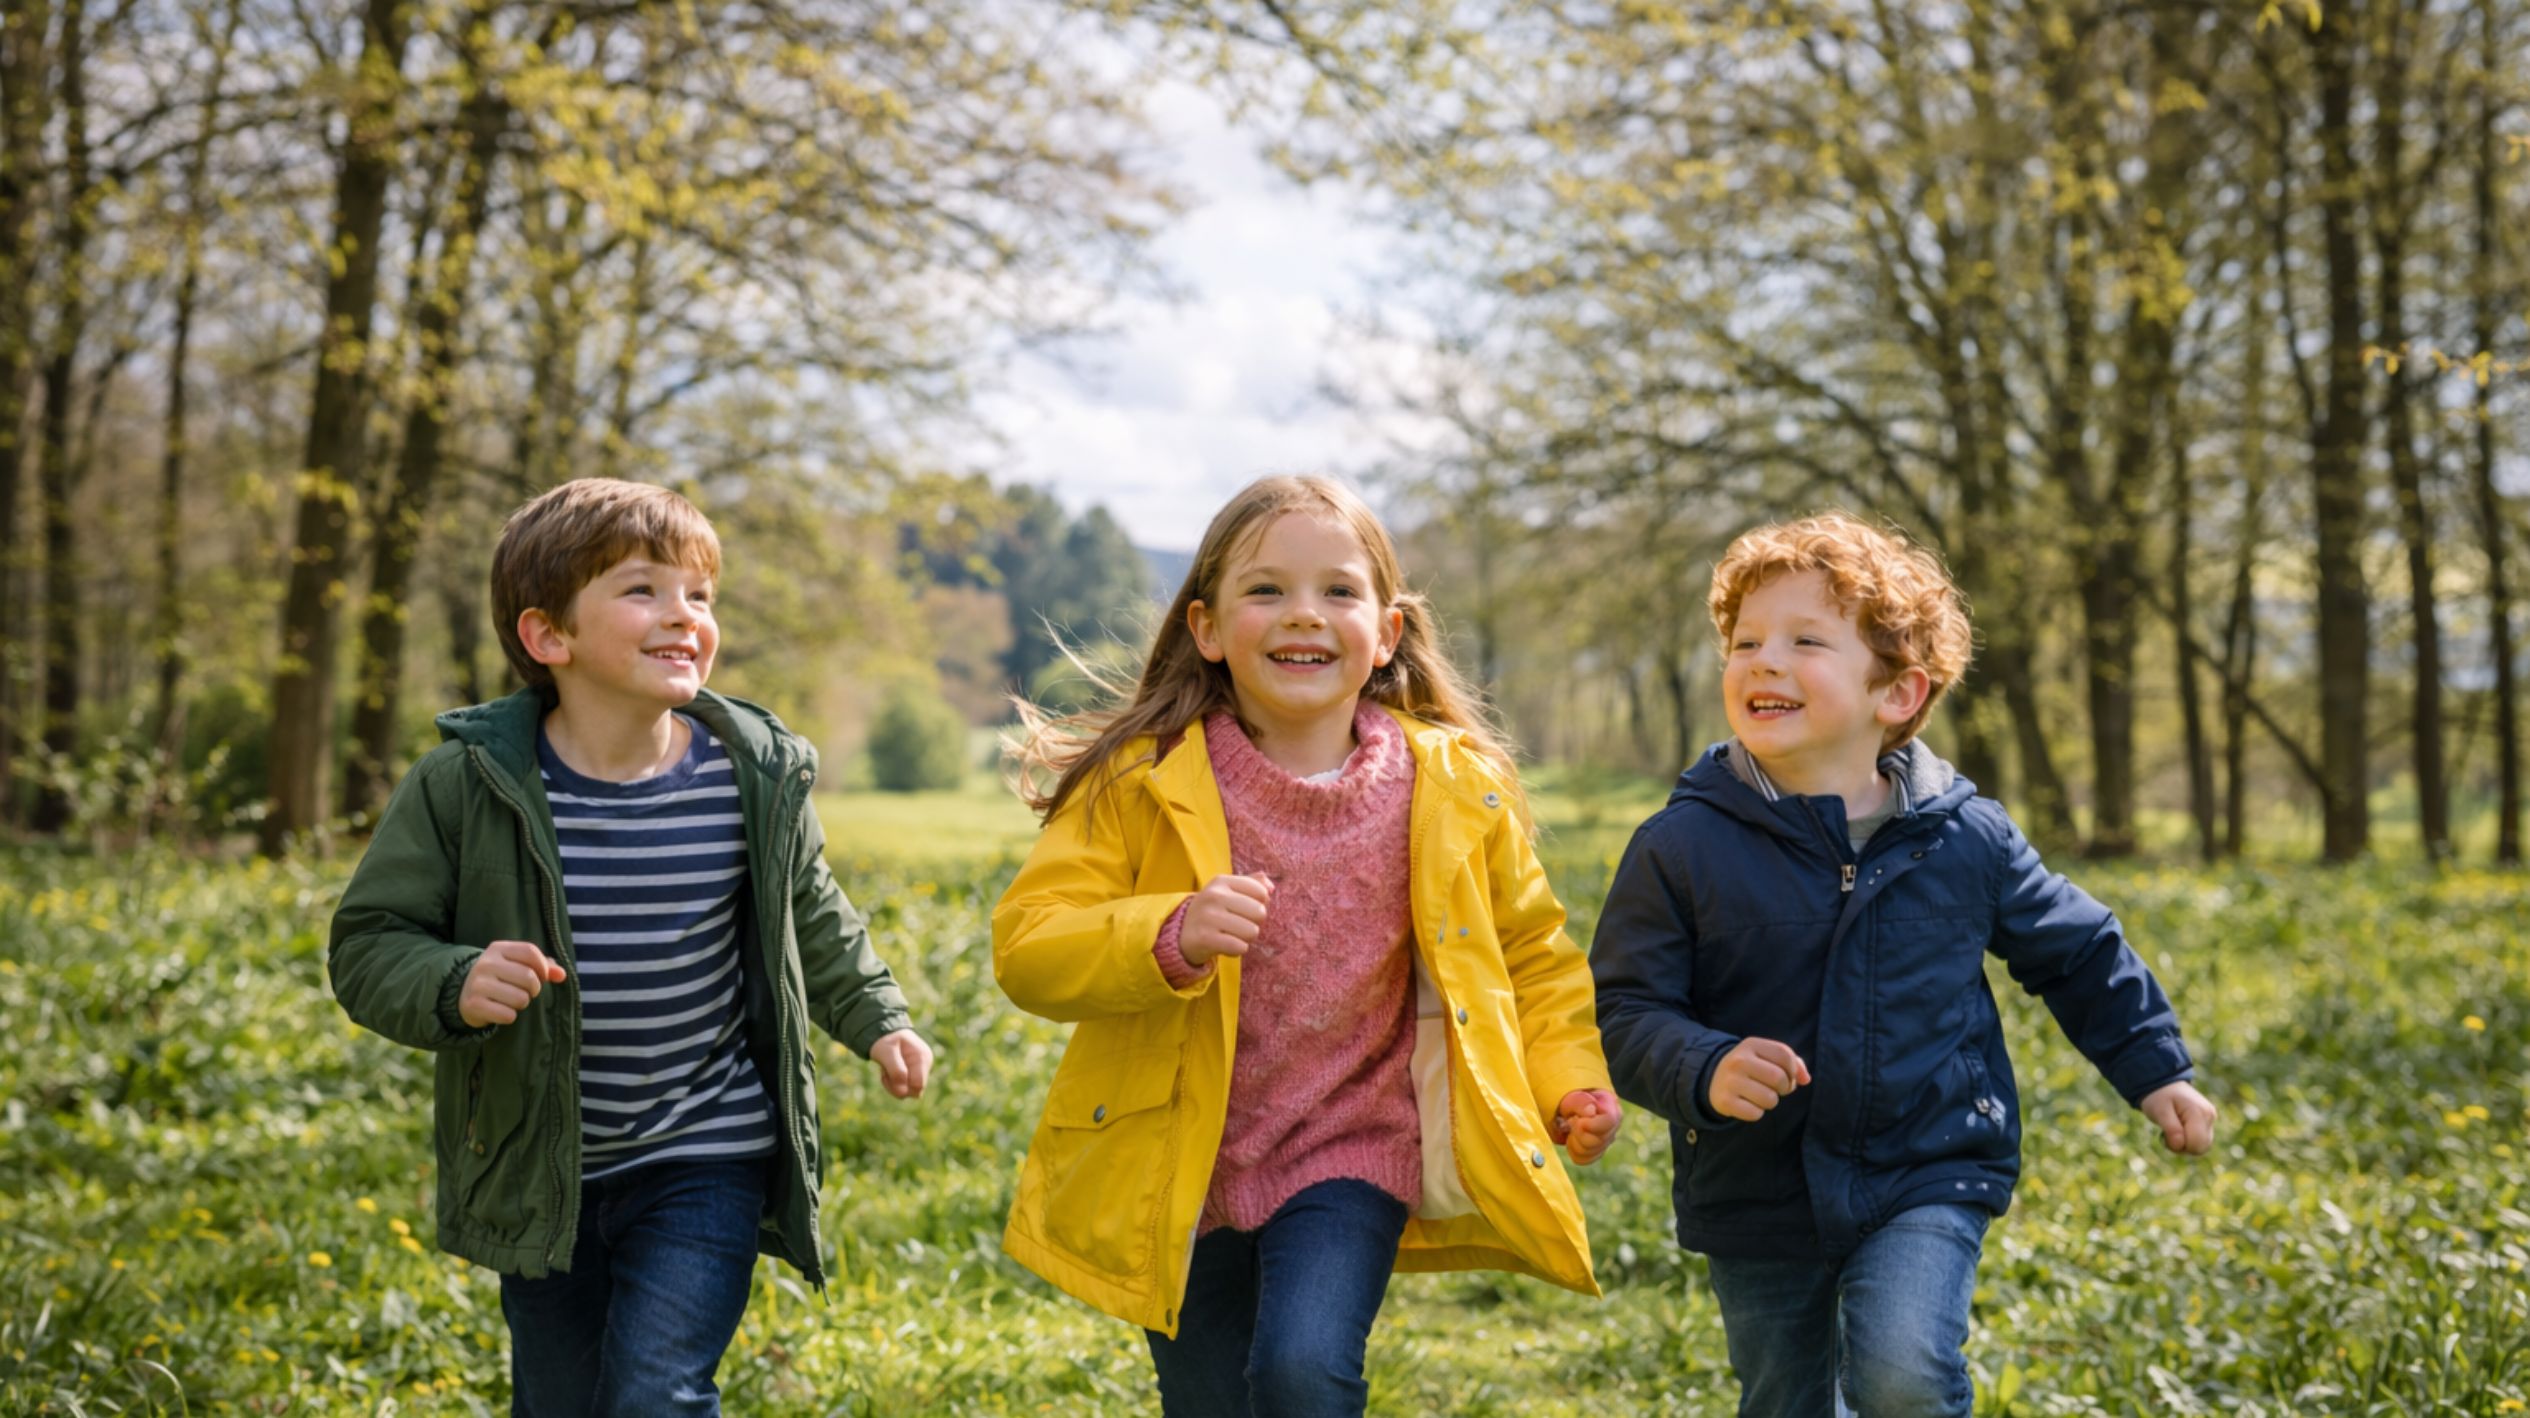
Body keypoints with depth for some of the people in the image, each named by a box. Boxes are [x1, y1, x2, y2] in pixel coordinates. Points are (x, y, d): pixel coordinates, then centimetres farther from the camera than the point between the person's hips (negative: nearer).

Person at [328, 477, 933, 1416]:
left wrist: (876, 1019, 4)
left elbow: (811, 918, 12)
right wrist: (454, 987, -27)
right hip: (539, 1177, 1)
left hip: (707, 1162, -1)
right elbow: (369, 944, -8)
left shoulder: (756, 776, -7)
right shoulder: (465, 785, -13)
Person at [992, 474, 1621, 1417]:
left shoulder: (1453, 789, -3)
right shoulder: (1143, 783, -9)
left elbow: (1530, 948, 11)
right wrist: (1169, 939, -31)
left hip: (1349, 1159, -1)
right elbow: (1027, 945, -14)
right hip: (1181, 1171, 1)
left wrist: (1571, 1079, -4)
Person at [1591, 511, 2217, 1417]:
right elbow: (1626, 1011, -10)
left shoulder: (1966, 838, -3)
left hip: (1927, 1181, 0)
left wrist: (2155, 1069, 16)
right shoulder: (1682, 848, -10)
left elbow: (2076, 951, 13)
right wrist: (1704, 1070, -28)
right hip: (1758, 1200, 1)